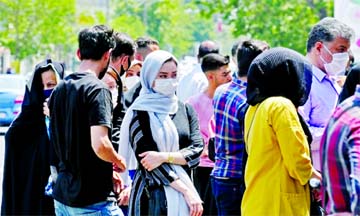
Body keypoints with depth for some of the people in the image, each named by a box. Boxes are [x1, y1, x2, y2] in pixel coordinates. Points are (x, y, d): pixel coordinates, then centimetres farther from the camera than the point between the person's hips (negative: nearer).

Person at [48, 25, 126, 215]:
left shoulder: (59, 90, 11)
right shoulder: (97, 89, -14)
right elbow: (100, 144, -26)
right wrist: (118, 161, -4)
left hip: (62, 194, 8)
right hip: (93, 200, -8)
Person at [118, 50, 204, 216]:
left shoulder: (185, 110, 11)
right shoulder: (140, 113, -2)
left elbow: (197, 150, 2)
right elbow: (144, 156, -10)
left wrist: (164, 156, -16)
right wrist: (187, 191, -14)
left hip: (182, 196, 4)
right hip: (152, 195, -4)